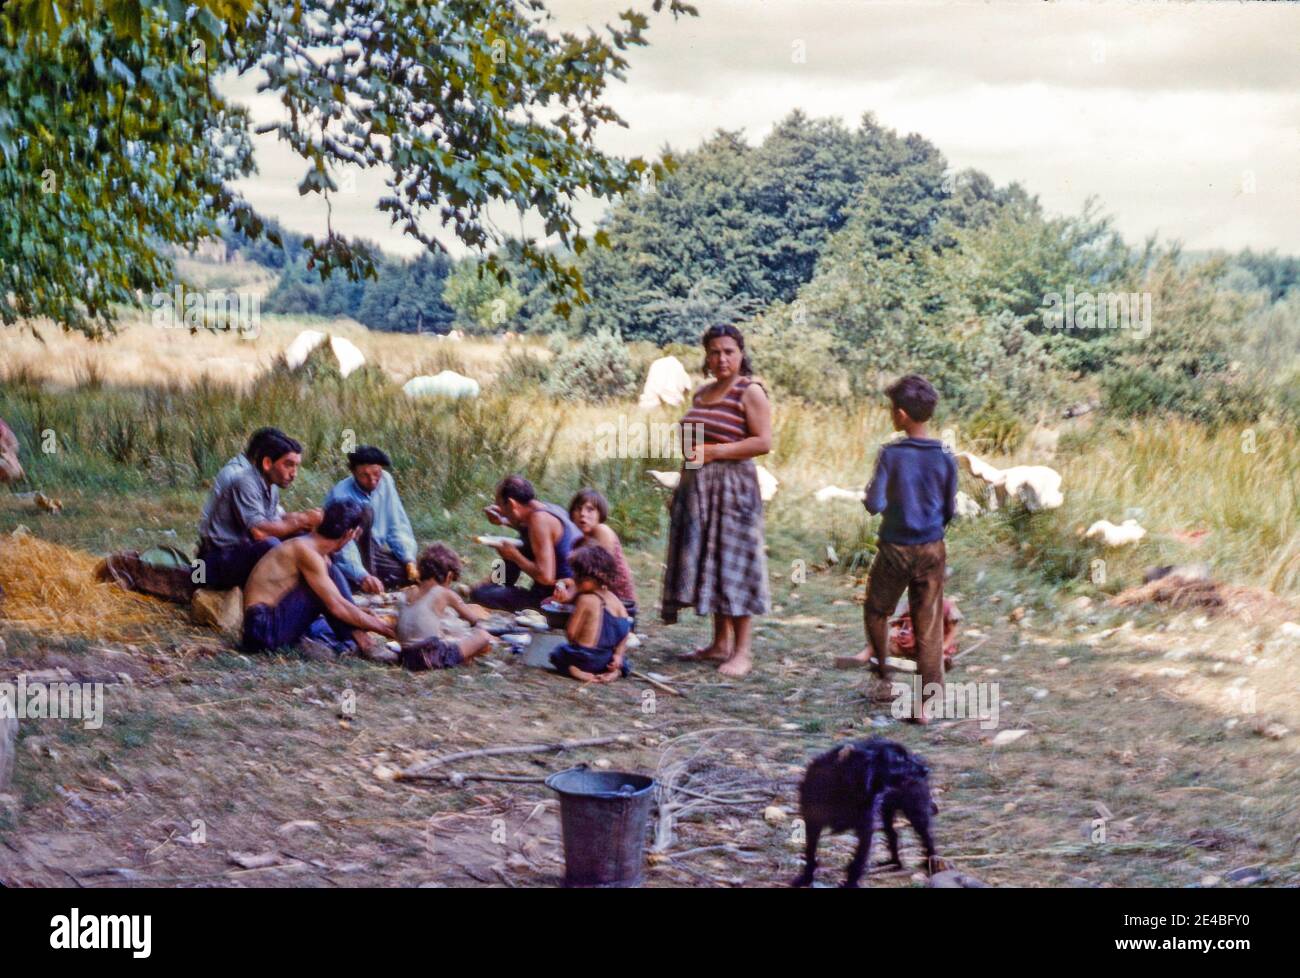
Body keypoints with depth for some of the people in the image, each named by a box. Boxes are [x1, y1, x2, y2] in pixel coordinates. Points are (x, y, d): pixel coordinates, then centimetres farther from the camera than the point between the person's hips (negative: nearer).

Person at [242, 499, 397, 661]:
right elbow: (337, 607, -22)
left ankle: (319, 642, -11)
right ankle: (364, 643, -15)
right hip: (265, 626, -10)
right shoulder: (306, 551, -17)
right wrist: (379, 626, -14)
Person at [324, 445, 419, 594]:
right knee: (364, 511, -32)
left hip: (374, 551, 5)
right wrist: (363, 576, -48)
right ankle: (365, 581, -32)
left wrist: (409, 560, -16)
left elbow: (398, 526, -2)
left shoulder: (385, 481, -6)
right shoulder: (340, 495, -23)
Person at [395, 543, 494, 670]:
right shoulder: (446, 594, -4)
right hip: (432, 657, -7)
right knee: (483, 637, 0)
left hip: (408, 657, 7)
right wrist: (478, 615, 32)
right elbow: (473, 619, 7)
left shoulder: (411, 594, 11)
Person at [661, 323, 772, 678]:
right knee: (705, 563, 8)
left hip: (732, 487, -8)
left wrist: (713, 451, -18)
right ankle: (720, 644, 16)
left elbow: (763, 442, -15)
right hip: (697, 488, 8)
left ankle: (742, 652, -2)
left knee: (732, 566, -7)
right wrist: (688, 449, 11)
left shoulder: (750, 392, -7)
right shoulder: (702, 394, 16)